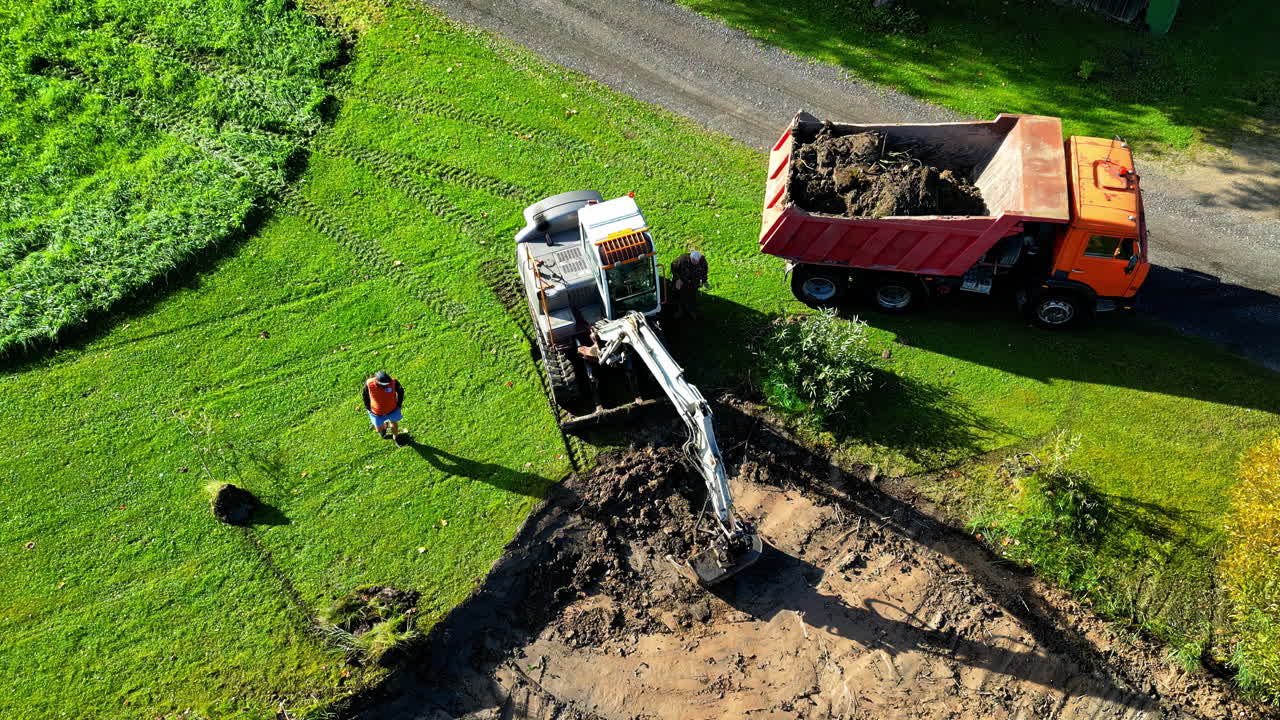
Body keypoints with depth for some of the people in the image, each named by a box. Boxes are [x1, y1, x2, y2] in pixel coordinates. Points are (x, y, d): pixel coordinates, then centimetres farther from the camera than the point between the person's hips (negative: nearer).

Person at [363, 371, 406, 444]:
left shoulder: (393, 382, -32)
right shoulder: (369, 384, -30)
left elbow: (400, 391, -9)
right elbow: (365, 395, -7)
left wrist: (399, 404, -5)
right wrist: (368, 407, -1)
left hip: (392, 410, 0)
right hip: (377, 413, 0)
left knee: (394, 424, 25)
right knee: (379, 430, 18)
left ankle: (395, 437, 55)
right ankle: (385, 425, 55)